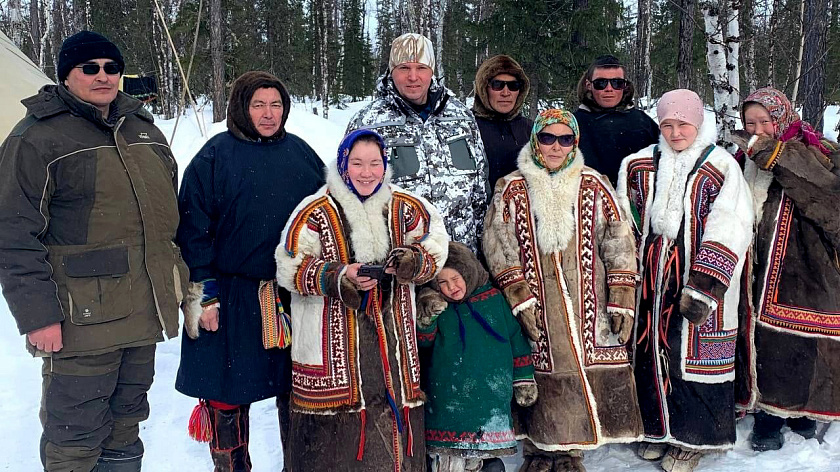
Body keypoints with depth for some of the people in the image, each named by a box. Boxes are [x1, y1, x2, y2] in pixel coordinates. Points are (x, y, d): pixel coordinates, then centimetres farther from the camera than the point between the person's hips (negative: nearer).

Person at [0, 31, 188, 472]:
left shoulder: (143, 129, 13)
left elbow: (167, 210, 22)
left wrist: (175, 280, 20)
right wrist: (36, 315, -17)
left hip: (144, 314, 7)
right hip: (81, 321, -6)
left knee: (126, 425, 19)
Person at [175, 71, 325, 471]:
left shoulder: (301, 153, 7)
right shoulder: (215, 157, -4)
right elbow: (194, 231, -6)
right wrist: (202, 295, -9)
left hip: (295, 297, 3)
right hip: (231, 299, -3)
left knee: (296, 391, 13)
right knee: (227, 394, 7)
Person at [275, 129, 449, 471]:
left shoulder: (406, 208, 6)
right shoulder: (315, 212, -6)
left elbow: (434, 251, 11)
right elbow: (289, 268, -5)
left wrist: (412, 260, -12)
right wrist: (338, 277, -18)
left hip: (392, 336, 4)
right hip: (333, 338, -3)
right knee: (335, 428, 0)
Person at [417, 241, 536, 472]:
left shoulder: (494, 299, 3)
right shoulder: (437, 307, 4)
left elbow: (516, 340, 9)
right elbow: (423, 340, -5)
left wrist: (524, 379, 11)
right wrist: (426, 319, -25)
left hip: (491, 395, 0)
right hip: (449, 396, 0)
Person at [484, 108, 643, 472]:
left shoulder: (594, 186, 5)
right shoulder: (512, 189, 2)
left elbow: (619, 244, 4)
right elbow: (499, 248, -3)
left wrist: (622, 301, -3)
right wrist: (520, 300, -12)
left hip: (588, 304, 1)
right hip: (537, 307, -1)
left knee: (590, 372, 2)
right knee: (541, 378, 3)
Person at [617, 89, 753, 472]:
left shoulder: (721, 167, -6)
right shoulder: (639, 165, 8)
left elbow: (729, 233, -13)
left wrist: (704, 288, -20)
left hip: (697, 276, -4)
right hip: (651, 278, 4)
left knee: (694, 352, 1)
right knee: (650, 347, 10)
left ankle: (693, 436, 19)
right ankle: (657, 426, 29)